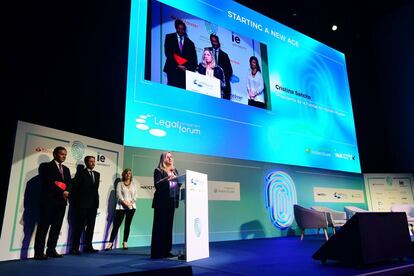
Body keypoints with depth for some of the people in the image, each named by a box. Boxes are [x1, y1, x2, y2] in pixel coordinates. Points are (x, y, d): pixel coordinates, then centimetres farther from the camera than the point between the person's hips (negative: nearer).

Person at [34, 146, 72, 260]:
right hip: (49, 201, -6)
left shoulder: (66, 169, 19)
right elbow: (48, 182, -11)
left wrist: (67, 191, -11)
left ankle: (51, 250, 12)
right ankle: (39, 252, 0)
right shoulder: (45, 166, 0)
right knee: (44, 226, -4)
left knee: (57, 226, 6)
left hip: (62, 201, 6)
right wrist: (61, 192, -15)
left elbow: (69, 183, 10)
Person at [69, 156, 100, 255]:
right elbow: (74, 188, -7)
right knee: (79, 226, -1)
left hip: (93, 204, 6)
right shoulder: (81, 173, -4)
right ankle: (75, 248, 6)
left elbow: (96, 188, 12)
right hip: (82, 204, -5)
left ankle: (88, 246, 17)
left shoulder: (97, 174, 13)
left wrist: (97, 201, 5)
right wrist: (74, 203, -8)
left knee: (91, 226, 9)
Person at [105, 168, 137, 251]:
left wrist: (130, 202, -10)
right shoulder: (120, 184, 5)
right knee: (116, 225, -6)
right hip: (121, 207, -2)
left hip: (131, 207, 3)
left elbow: (135, 195, 6)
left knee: (127, 225, 6)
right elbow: (119, 195, -6)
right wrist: (125, 203, -16)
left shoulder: (133, 184, 12)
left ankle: (125, 242, 12)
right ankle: (111, 242, -3)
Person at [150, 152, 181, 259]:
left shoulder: (175, 171, 16)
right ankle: (157, 252, 0)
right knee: (160, 226, -5)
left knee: (168, 225, 7)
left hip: (172, 201, 6)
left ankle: (166, 250, 14)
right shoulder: (158, 171, -1)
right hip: (161, 202, -5)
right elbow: (157, 185, -13)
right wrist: (167, 178, -26)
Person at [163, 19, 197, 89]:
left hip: (185, 71, 1)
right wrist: (177, 65, -10)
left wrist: (187, 67, -9)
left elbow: (194, 59, 10)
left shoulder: (190, 43, 16)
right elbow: (168, 53, 0)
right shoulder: (169, 37, 12)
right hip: (173, 69, -1)